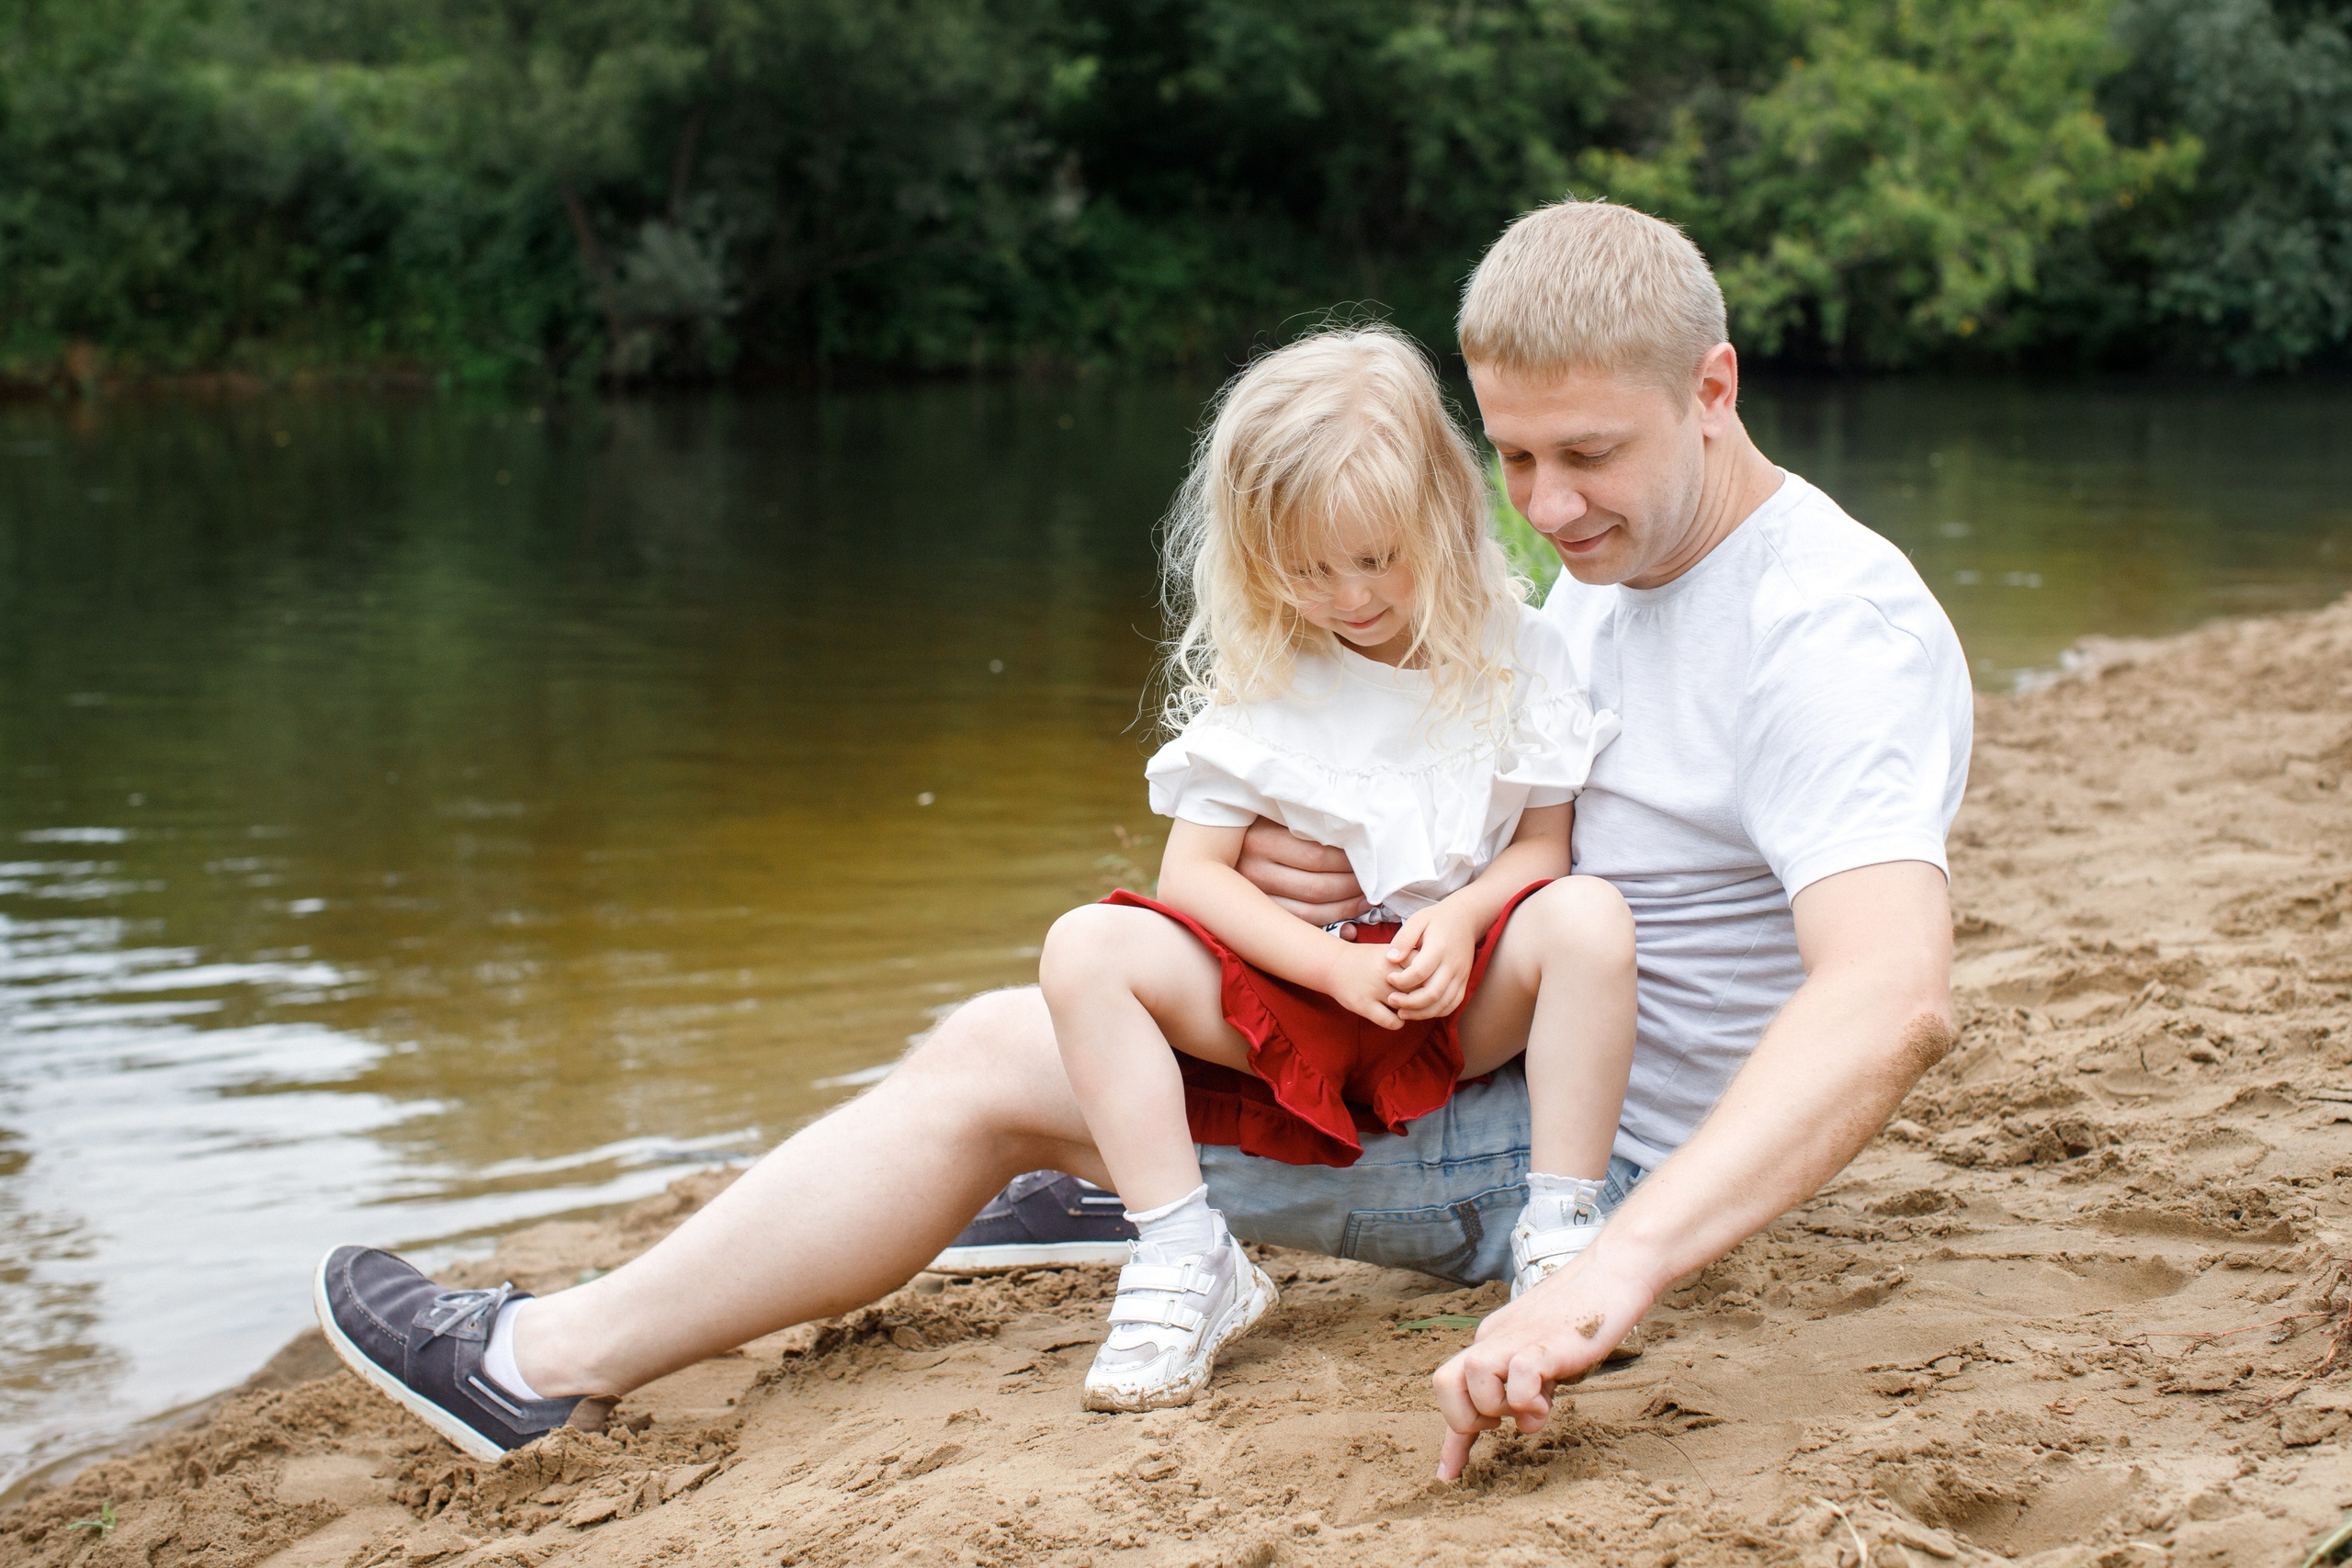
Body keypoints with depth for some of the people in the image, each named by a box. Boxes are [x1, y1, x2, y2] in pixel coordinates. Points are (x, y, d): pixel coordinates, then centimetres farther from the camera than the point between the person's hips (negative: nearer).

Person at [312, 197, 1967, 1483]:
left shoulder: (1834, 635, -23)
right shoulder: (1613, 569, 8)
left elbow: (1896, 998, -40)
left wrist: (1616, 1271, -51)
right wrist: (1307, 848, -8)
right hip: (1528, 1053, 9)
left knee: (992, 1065, -10)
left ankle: (556, 1360, 1)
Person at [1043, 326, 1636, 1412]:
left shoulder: (1509, 651, 0)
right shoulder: (1257, 675, 0)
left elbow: (1542, 842, 2)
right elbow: (1192, 871, -4)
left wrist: (1459, 918, -20)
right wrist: (1335, 966, -18)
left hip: (1463, 993, -1)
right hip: (1299, 983, 1)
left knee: (1590, 917, -32)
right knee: (1087, 949, -22)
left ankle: (1561, 1238, -22)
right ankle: (1185, 1262, -20)